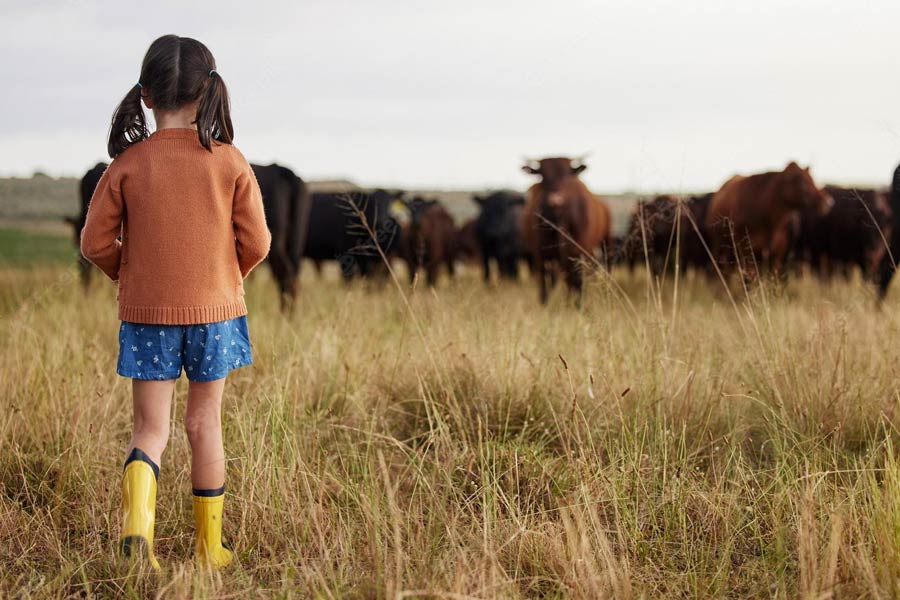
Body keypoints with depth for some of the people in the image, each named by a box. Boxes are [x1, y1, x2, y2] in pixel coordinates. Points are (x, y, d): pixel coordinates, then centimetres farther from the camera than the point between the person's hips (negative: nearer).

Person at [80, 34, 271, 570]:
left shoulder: (128, 164, -6)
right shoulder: (230, 163, -6)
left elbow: (96, 242, -2)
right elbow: (256, 243, -5)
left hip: (146, 312, 0)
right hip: (215, 309, 0)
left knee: (151, 428, 7)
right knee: (205, 424, 12)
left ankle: (138, 514, -20)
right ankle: (210, 545, 20)